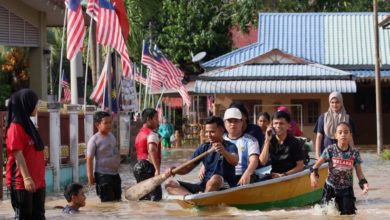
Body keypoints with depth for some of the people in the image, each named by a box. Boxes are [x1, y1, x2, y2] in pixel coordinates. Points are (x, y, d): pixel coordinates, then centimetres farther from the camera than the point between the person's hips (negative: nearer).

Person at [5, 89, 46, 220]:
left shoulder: (28, 125, 16)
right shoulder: (15, 127, -11)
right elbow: (17, 155, -18)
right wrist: (26, 178, -25)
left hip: (37, 181, 9)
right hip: (21, 182, -9)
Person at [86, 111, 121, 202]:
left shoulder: (111, 136, 7)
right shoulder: (94, 140, -14)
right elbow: (89, 159, -14)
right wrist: (90, 176, -16)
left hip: (115, 173, 8)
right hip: (103, 175, -7)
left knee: (117, 199, 14)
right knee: (107, 201, -5)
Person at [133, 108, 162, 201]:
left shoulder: (140, 133, 19)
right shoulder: (152, 134, -11)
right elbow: (152, 151, -27)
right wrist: (157, 169, -33)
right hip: (149, 168, -10)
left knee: (143, 197, 12)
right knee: (156, 196, -12)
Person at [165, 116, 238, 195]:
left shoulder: (230, 147, -3)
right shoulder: (203, 148, 13)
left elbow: (235, 162, -26)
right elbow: (187, 168, 11)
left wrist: (224, 152, -48)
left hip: (225, 186, -6)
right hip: (204, 185, 6)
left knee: (216, 178, -40)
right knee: (170, 183, -7)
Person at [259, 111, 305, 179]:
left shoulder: (294, 142, -4)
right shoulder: (271, 140, 5)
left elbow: (300, 166, -2)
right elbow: (263, 162, -8)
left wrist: (283, 174, -13)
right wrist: (267, 140, -12)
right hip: (274, 175, 2)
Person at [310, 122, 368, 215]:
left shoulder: (354, 152, -7)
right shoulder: (330, 150, -10)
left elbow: (359, 172, -3)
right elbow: (317, 164, -12)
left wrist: (364, 183, -21)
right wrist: (313, 174, -31)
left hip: (347, 189, 1)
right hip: (331, 187, -1)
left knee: (348, 213, -1)